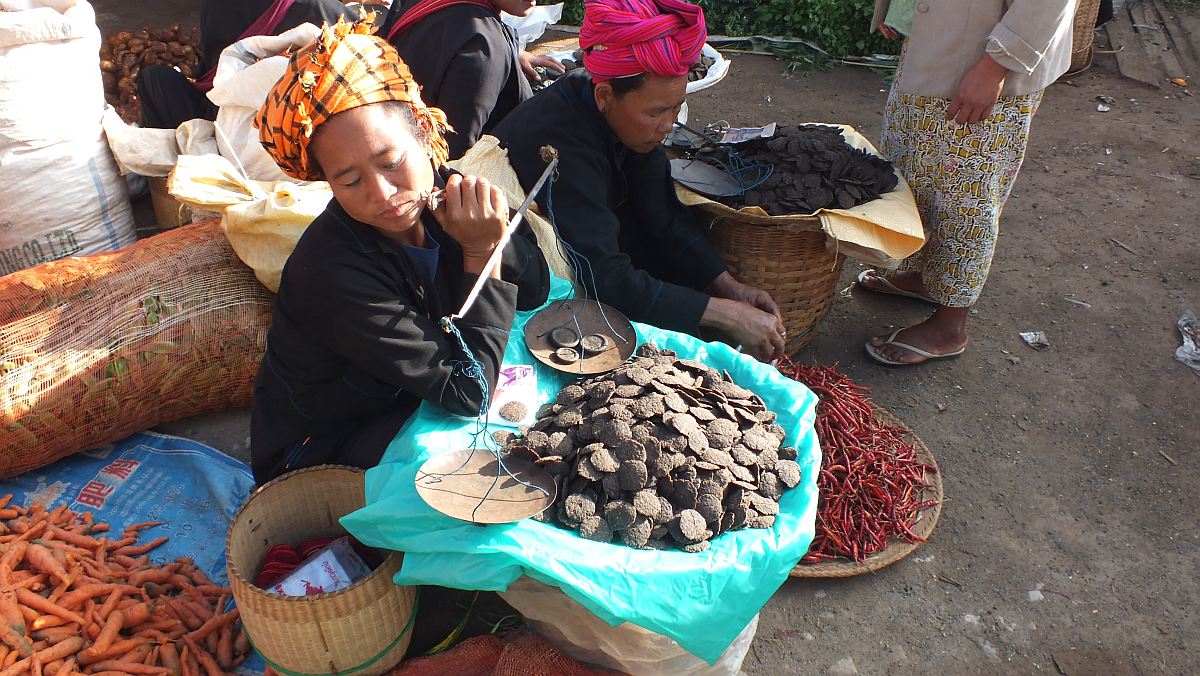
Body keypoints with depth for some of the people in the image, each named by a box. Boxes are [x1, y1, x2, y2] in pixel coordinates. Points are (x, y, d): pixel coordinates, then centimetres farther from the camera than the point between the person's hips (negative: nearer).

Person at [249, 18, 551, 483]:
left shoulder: (436, 194, -15)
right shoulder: (330, 273, -33)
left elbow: (533, 292, -6)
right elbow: (467, 393, -30)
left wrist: (494, 230, -25)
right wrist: (482, 253, -30)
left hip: (406, 407, 6)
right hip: (321, 456, -6)